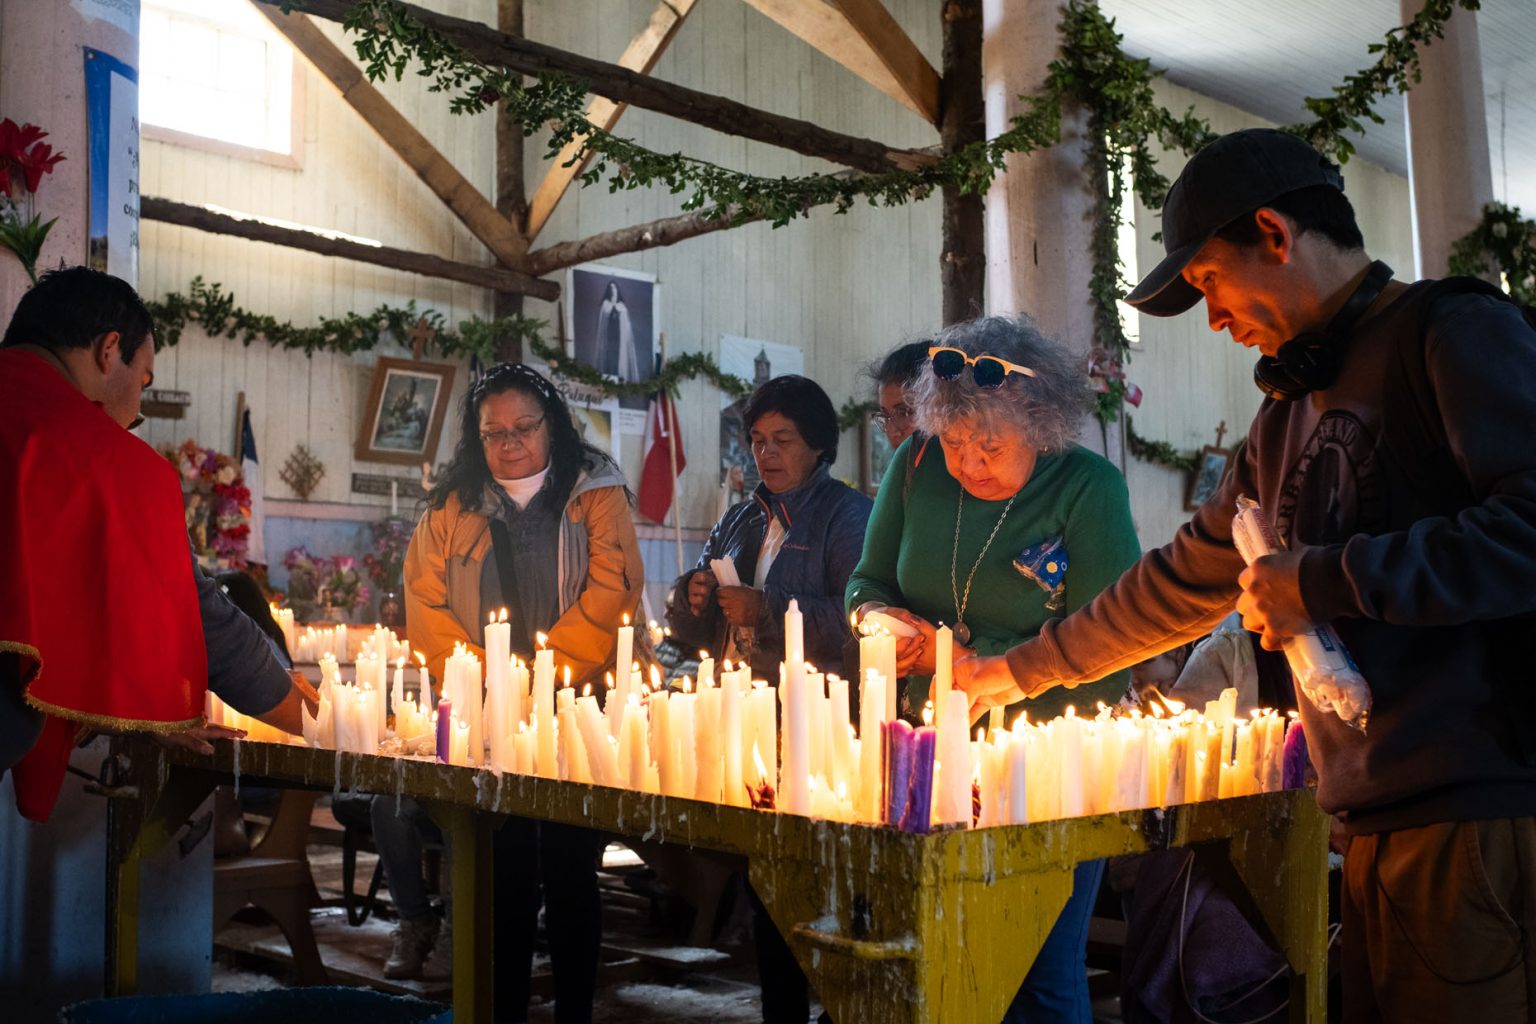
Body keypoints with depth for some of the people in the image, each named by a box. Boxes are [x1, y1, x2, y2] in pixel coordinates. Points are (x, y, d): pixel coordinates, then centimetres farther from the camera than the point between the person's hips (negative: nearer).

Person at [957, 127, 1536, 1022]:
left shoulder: (1454, 333, -5)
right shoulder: (1288, 416, 20)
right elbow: (1189, 578, 27)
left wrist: (1325, 581, -13)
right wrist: (1020, 671, 29)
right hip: (1378, 822, 7)